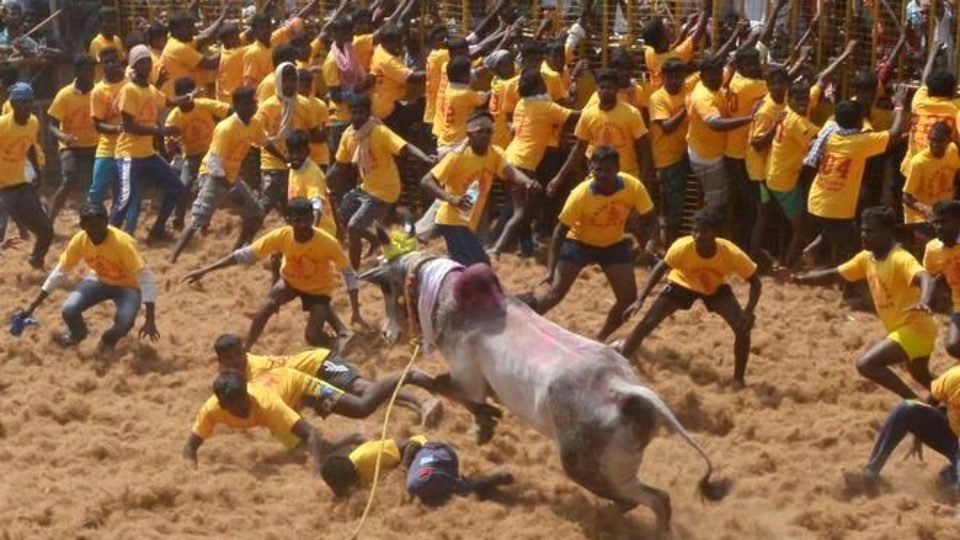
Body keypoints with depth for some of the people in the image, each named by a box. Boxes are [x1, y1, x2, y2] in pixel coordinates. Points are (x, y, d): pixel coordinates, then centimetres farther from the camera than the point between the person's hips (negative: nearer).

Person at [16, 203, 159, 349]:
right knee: (69, 310, -22)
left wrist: (150, 320, -39)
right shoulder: (79, 240, -20)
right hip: (99, 280, 3)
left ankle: (109, 339, 8)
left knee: (124, 322, -32)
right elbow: (60, 271, -8)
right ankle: (77, 334, 17)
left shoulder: (123, 242, -33)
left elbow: (145, 276, -32)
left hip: (127, 286, -3)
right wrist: (33, 306, -10)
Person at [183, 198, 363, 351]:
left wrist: (355, 312, -21)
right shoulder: (281, 236, -29)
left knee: (312, 336, -19)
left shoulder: (328, 243, -34)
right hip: (290, 280, 2)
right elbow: (245, 254, -25)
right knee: (269, 305, -27)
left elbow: (349, 274, -21)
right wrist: (205, 270, -28)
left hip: (319, 287, -2)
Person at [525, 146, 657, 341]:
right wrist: (550, 270, -30)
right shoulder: (581, 194, -32)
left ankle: (600, 339, 18)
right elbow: (560, 231, -24)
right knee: (555, 293, -16)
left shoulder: (633, 187, -26)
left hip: (613, 244, 3)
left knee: (629, 298, -5)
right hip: (579, 242, -3)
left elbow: (650, 220, -8)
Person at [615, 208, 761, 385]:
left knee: (743, 327, -20)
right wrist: (640, 300, -22)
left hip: (716, 288, 0)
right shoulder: (682, 247, -37)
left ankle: (739, 379, -2)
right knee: (648, 323, -11)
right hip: (683, 283, 0)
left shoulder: (731, 253, -37)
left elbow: (755, 281, -23)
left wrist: (749, 312, -38)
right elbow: (662, 268, -17)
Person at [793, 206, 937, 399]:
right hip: (902, 329, 10)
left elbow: (925, 279, -42)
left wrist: (923, 303, -64)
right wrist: (798, 279, -3)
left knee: (866, 364, -22)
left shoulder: (900, 259, -24)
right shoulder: (866, 258, 2)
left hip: (916, 328, -10)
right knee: (922, 377, 30)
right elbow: (834, 275, 10)